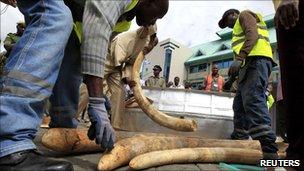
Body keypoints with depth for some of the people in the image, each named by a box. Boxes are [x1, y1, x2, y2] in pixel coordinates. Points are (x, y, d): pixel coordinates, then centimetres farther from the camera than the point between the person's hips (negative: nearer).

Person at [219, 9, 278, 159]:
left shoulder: (244, 14, 13)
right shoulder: (240, 28, 38)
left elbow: (252, 34, -8)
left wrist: (239, 58, -22)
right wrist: (233, 78, 24)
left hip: (256, 60, -10)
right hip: (250, 63, 10)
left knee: (253, 101, -24)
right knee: (239, 105, 5)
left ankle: (268, 151, -31)